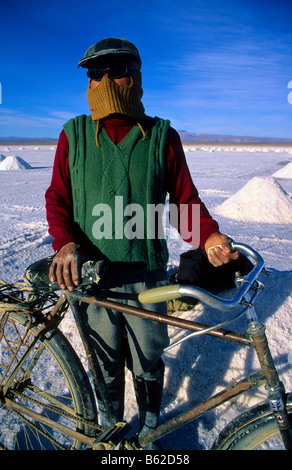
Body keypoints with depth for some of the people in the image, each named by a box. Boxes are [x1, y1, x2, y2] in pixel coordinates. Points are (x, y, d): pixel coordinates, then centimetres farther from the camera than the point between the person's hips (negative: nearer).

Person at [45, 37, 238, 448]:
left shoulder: (162, 136, 0)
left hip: (147, 278, 0)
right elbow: (57, 198, 4)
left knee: (147, 367, 16)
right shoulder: (74, 135, 3)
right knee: (106, 366, 18)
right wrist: (66, 243, -15)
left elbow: (185, 199, 1)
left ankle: (149, 430, 46)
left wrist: (209, 235, -17)